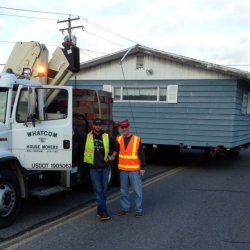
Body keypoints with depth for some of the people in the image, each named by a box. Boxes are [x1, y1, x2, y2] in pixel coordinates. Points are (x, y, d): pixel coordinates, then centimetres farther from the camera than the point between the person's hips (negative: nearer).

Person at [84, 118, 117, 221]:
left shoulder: (107, 137, 5)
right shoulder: (87, 137, -1)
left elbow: (116, 146, 19)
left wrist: (113, 156, 11)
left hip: (105, 167, 3)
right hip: (94, 168, -2)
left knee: (104, 190, 9)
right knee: (98, 191, -6)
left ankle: (100, 211, 22)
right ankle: (104, 212, -6)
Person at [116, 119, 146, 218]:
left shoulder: (137, 140, -3)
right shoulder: (118, 139, 6)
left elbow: (142, 155, -2)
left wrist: (142, 168, -4)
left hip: (134, 170, -4)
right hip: (123, 170, 4)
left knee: (137, 190, -2)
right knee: (123, 190, 11)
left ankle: (138, 209, 7)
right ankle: (125, 208, 23)